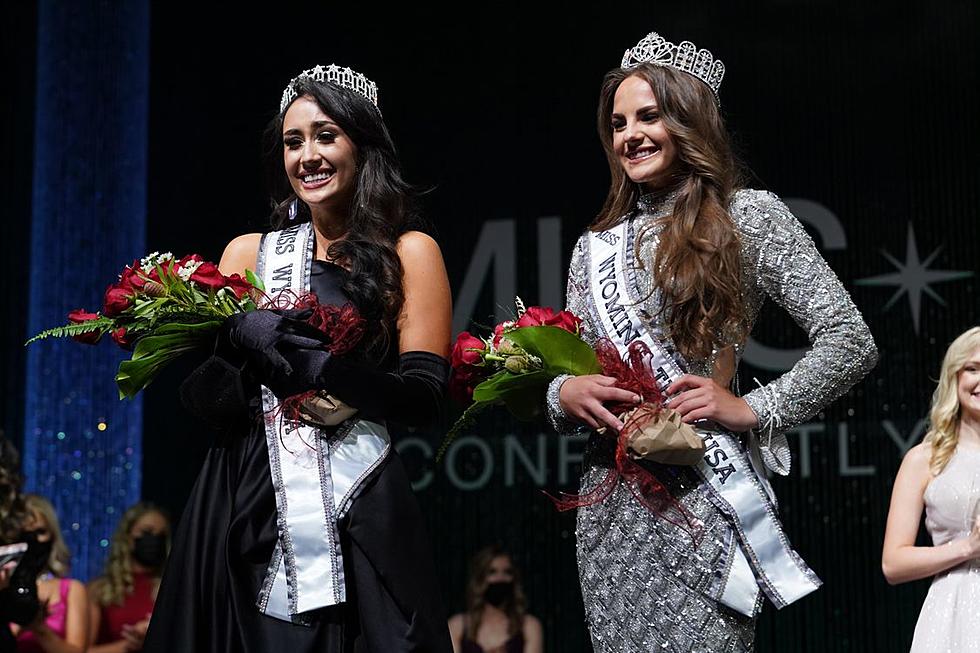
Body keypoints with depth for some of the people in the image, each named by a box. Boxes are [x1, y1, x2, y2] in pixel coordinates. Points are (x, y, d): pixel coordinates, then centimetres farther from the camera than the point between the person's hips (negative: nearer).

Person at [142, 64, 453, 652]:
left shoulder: (409, 252, 4)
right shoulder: (250, 252, 12)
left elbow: (424, 397, -6)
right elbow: (199, 399, 7)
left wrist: (316, 364, -19)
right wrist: (240, 338, -14)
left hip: (360, 513, -2)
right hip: (246, 511, 3)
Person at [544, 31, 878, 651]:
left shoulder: (749, 215, 1)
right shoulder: (594, 248, 15)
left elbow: (851, 343, -5)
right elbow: (572, 373, 19)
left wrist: (750, 409, -12)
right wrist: (565, 394, -4)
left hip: (706, 494, -4)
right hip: (611, 501, 5)